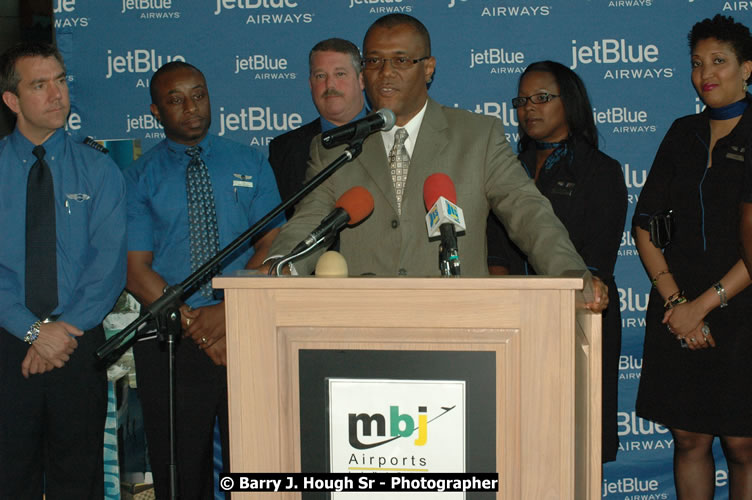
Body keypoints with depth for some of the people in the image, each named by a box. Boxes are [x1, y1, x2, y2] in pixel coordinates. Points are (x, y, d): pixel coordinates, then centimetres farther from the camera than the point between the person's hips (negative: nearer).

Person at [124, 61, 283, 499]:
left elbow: (272, 246, 1)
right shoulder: (139, 178, 5)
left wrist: (229, 311, -13)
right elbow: (136, 272, -2)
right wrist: (198, 328, -12)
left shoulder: (251, 164, 9)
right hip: (170, 344, 0)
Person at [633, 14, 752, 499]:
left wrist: (704, 304, -12)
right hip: (677, 312, 4)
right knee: (689, 438, 7)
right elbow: (646, 224, 8)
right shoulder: (683, 134, 12)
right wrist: (675, 300, -4)